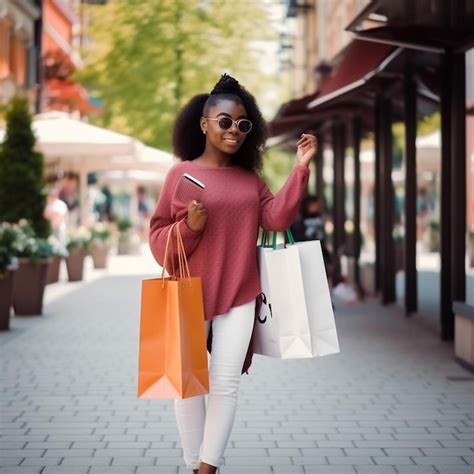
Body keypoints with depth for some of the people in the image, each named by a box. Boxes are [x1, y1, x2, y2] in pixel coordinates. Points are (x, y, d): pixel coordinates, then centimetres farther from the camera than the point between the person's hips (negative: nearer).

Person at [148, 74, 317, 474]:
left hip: (239, 296, 3)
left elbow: (277, 218, -3)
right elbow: (158, 238, -3)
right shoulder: (182, 173, -4)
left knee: (226, 384, 1)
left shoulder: (250, 178, 10)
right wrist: (189, 226, -23)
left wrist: (300, 171, -7)